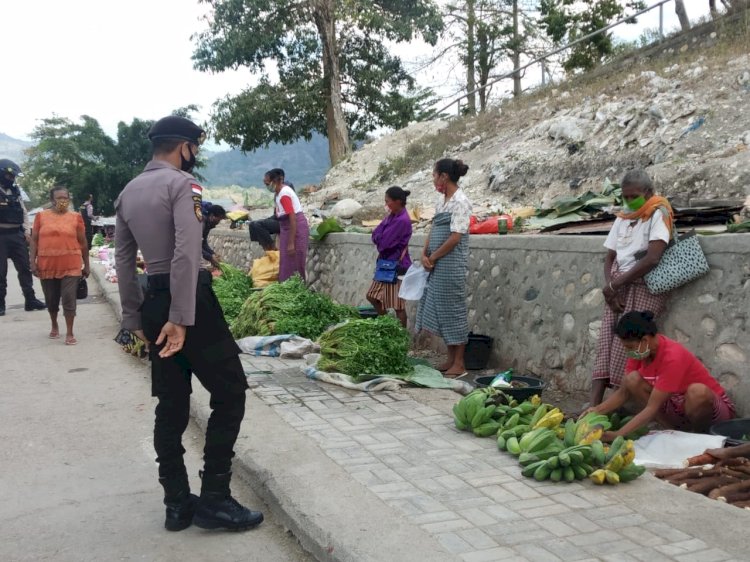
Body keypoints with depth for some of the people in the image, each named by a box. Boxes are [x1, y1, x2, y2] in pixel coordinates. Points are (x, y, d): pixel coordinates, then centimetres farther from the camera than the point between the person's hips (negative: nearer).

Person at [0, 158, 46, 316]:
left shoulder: (16, 191, 11)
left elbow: (24, 212, 15)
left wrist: (27, 231, 5)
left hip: (18, 235, 5)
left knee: (25, 269, 7)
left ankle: (30, 300, 13)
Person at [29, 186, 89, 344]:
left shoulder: (76, 217, 2)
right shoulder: (41, 216, 4)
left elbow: (83, 243, 6)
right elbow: (34, 240, 6)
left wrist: (86, 264, 7)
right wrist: (32, 262, -1)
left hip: (70, 266, -1)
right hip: (47, 265, 2)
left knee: (69, 298, -5)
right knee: (51, 299, 13)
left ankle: (69, 333, 1)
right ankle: (54, 326, 35)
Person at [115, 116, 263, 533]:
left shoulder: (128, 193, 15)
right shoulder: (182, 184, -9)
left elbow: (124, 261, 15)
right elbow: (186, 254, -21)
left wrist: (136, 319, 18)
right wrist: (181, 317, -22)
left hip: (153, 303, 8)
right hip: (189, 301, -8)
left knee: (172, 404, 11)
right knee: (229, 392, 1)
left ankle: (178, 504, 17)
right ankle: (214, 499, 1)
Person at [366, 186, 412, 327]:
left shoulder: (403, 220, -21)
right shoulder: (392, 216, 7)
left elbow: (383, 242, -22)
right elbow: (375, 235, 4)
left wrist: (379, 239, -4)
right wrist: (380, 239, -13)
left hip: (397, 266, -10)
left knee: (398, 305, 0)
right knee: (373, 296, 16)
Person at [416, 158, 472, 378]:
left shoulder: (460, 202, -13)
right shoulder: (442, 201, 13)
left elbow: (455, 237, -18)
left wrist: (432, 257, -11)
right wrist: (425, 255, 0)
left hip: (451, 264, -9)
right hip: (437, 265, 9)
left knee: (453, 310, -2)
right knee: (442, 310, 13)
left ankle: (459, 364, 7)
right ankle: (451, 359, 23)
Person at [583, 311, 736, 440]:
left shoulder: (673, 358, -30)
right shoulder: (639, 351, -9)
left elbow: (652, 408, -31)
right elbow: (623, 392, -5)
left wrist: (617, 435, -34)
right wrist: (597, 410, -23)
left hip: (711, 406, -6)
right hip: (677, 408, 6)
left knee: (697, 391, -40)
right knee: (633, 379, -14)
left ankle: (699, 434, -9)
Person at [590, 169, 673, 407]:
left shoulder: (658, 214, -4)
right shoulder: (622, 218, 15)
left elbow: (652, 258, -15)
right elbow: (610, 257, 15)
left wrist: (614, 284, -11)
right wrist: (610, 285, -5)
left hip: (646, 286, -5)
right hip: (619, 285, 5)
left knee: (624, 346, -16)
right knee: (606, 341, -8)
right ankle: (594, 405, -14)